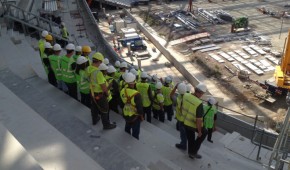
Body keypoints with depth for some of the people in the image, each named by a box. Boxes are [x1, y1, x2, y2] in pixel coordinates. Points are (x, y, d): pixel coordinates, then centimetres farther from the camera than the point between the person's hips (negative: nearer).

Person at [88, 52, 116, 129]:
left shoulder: (89, 69, -9)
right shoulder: (98, 72, -32)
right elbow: (103, 86, -26)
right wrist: (107, 93, -8)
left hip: (92, 92, 8)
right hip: (99, 94, -8)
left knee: (94, 107, 27)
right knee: (104, 110, 10)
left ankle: (94, 120, 47)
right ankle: (106, 125, 24)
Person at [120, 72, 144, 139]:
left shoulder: (122, 91, -13)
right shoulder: (136, 94, -30)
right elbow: (140, 107, -22)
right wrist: (141, 116, -7)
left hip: (126, 115, 6)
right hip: (135, 116, -6)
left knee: (127, 129, 29)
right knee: (135, 133, 14)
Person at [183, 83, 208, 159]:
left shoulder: (185, 95, -15)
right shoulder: (199, 104, -34)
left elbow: (181, 108, 1)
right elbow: (198, 120, -27)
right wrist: (199, 131, -12)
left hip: (185, 122, 6)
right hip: (194, 125, -6)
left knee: (190, 138, 27)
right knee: (204, 132, 24)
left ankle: (191, 153, 47)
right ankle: (194, 152, 26)